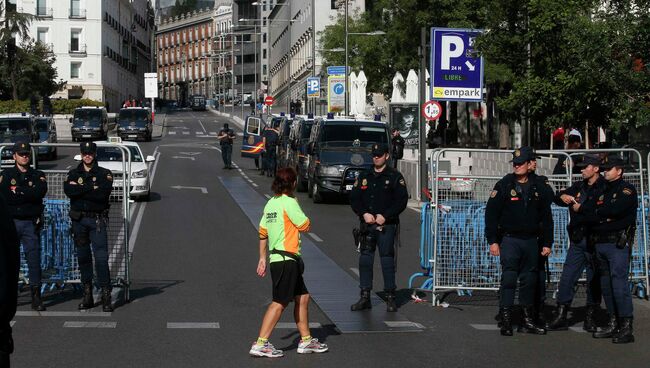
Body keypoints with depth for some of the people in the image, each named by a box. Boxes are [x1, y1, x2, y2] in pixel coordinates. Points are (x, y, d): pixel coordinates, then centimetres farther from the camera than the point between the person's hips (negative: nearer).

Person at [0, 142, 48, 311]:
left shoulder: (38, 176, 11)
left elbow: (41, 192, -10)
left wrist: (18, 191, -10)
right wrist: (29, 195, -11)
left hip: (31, 223, 1)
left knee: (34, 259, -2)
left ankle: (36, 297, 3)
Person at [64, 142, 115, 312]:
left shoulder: (104, 174, 3)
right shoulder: (74, 173, 10)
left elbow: (104, 193, -15)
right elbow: (68, 190, -10)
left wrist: (79, 189, -12)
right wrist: (92, 187, -15)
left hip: (97, 220, -3)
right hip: (78, 220, 3)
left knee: (101, 257, -10)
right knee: (83, 257, 8)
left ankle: (106, 295, -9)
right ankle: (87, 294, 15)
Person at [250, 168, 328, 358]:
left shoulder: (270, 203, 11)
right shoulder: (289, 202, -14)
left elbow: (263, 233, 14)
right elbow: (306, 226, -11)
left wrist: (262, 258, 20)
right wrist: (300, 218, 8)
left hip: (276, 258, 9)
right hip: (286, 259, -9)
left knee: (303, 297, 15)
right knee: (279, 303, -7)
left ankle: (306, 340, 22)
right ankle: (260, 344, -7)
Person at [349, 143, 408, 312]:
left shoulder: (395, 177, 1)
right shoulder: (364, 176, 14)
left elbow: (402, 201, -4)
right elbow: (354, 198, 11)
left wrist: (385, 216, -14)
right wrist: (364, 214, -6)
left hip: (387, 226, -4)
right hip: (367, 226, 4)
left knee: (387, 260, -4)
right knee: (365, 260, 3)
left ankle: (390, 298, 3)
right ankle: (365, 297, 10)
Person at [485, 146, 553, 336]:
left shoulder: (538, 187, 8)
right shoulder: (504, 185, -3)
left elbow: (546, 217, 14)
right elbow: (491, 213, -5)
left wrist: (547, 243, 11)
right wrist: (492, 240, -9)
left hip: (530, 240, 4)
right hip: (509, 240, -4)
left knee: (529, 279, 9)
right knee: (509, 278, -8)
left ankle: (528, 319, 17)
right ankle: (506, 320, -4)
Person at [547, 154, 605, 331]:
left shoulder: (604, 188, -7)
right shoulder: (579, 187, 16)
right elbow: (556, 197, 19)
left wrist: (579, 207, -11)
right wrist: (563, 196, -4)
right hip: (577, 240, 6)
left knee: (594, 280, 4)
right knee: (567, 278, 1)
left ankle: (590, 318, 14)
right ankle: (560, 317, 5)